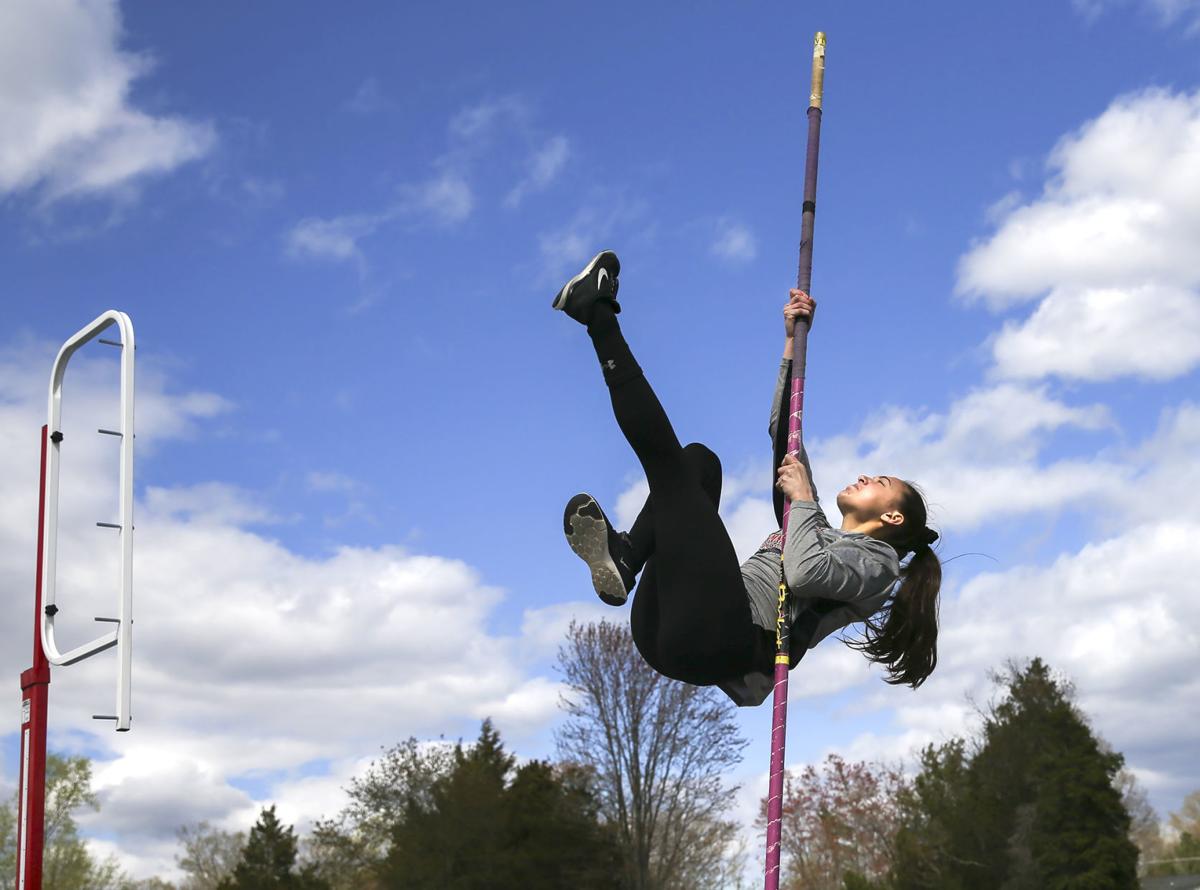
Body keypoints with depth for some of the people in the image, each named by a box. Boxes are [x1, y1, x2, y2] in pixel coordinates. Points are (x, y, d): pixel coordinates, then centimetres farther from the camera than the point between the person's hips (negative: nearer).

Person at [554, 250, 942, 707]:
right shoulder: (817, 532, 35)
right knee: (698, 459, 12)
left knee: (670, 460, -8)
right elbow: (783, 431, 35)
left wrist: (802, 498, 2)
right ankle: (623, 558, -14)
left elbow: (804, 574, -14)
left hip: (718, 639, -8)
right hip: (669, 632, 8)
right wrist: (793, 342, 31)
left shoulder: (877, 562, 10)